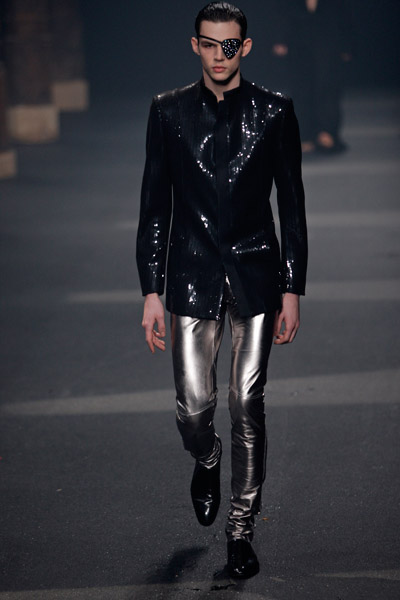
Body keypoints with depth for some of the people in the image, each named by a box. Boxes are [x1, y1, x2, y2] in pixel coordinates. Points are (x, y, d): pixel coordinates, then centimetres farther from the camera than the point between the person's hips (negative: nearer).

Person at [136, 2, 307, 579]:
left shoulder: (274, 112, 1)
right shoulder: (169, 111, 3)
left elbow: (293, 204, 4)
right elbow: (154, 205, 5)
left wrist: (292, 290, 0)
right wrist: (151, 291, 0)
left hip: (256, 275, 0)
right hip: (193, 276, 1)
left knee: (247, 408, 0)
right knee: (194, 408, -3)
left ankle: (241, 529, 12)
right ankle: (207, 462, 33)